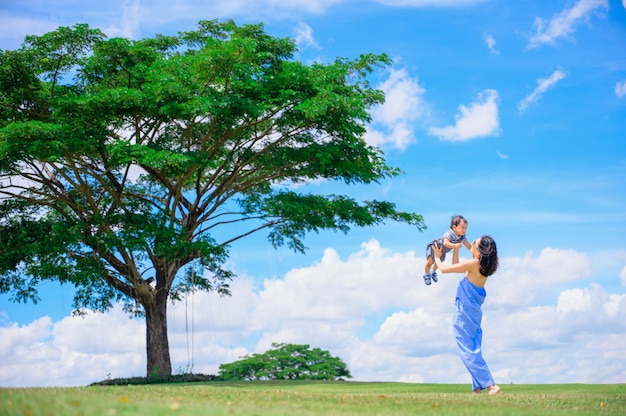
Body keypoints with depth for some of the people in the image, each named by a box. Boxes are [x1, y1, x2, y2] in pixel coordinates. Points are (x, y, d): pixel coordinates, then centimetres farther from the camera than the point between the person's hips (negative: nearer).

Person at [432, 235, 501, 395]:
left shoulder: (473, 264, -18)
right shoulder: (483, 266, 7)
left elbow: (444, 269, -9)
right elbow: (456, 268, 22)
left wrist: (437, 257, 10)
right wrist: (456, 249, 22)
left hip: (464, 312, -9)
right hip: (474, 312, 9)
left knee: (468, 350, -7)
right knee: (474, 350, 11)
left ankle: (490, 385, -13)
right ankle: (478, 387, 8)